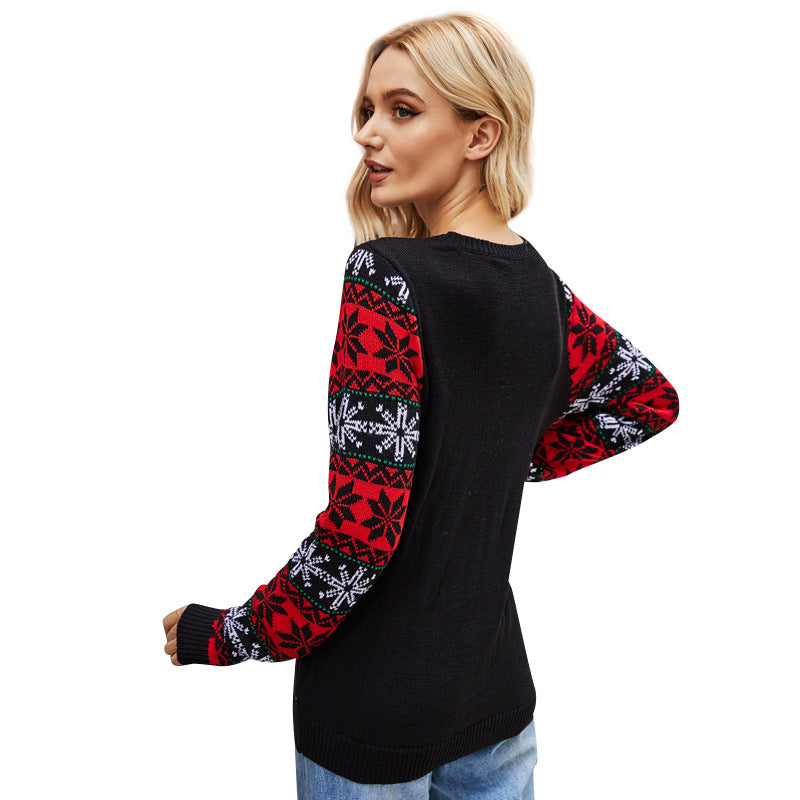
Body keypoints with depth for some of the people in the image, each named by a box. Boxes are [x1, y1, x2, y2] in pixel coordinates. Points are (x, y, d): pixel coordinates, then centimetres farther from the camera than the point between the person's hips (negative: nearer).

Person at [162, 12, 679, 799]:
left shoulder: (387, 276, -20)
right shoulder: (542, 289, 0)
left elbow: (362, 526, -24)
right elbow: (652, 399, 17)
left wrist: (223, 636, -10)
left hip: (374, 710, -6)